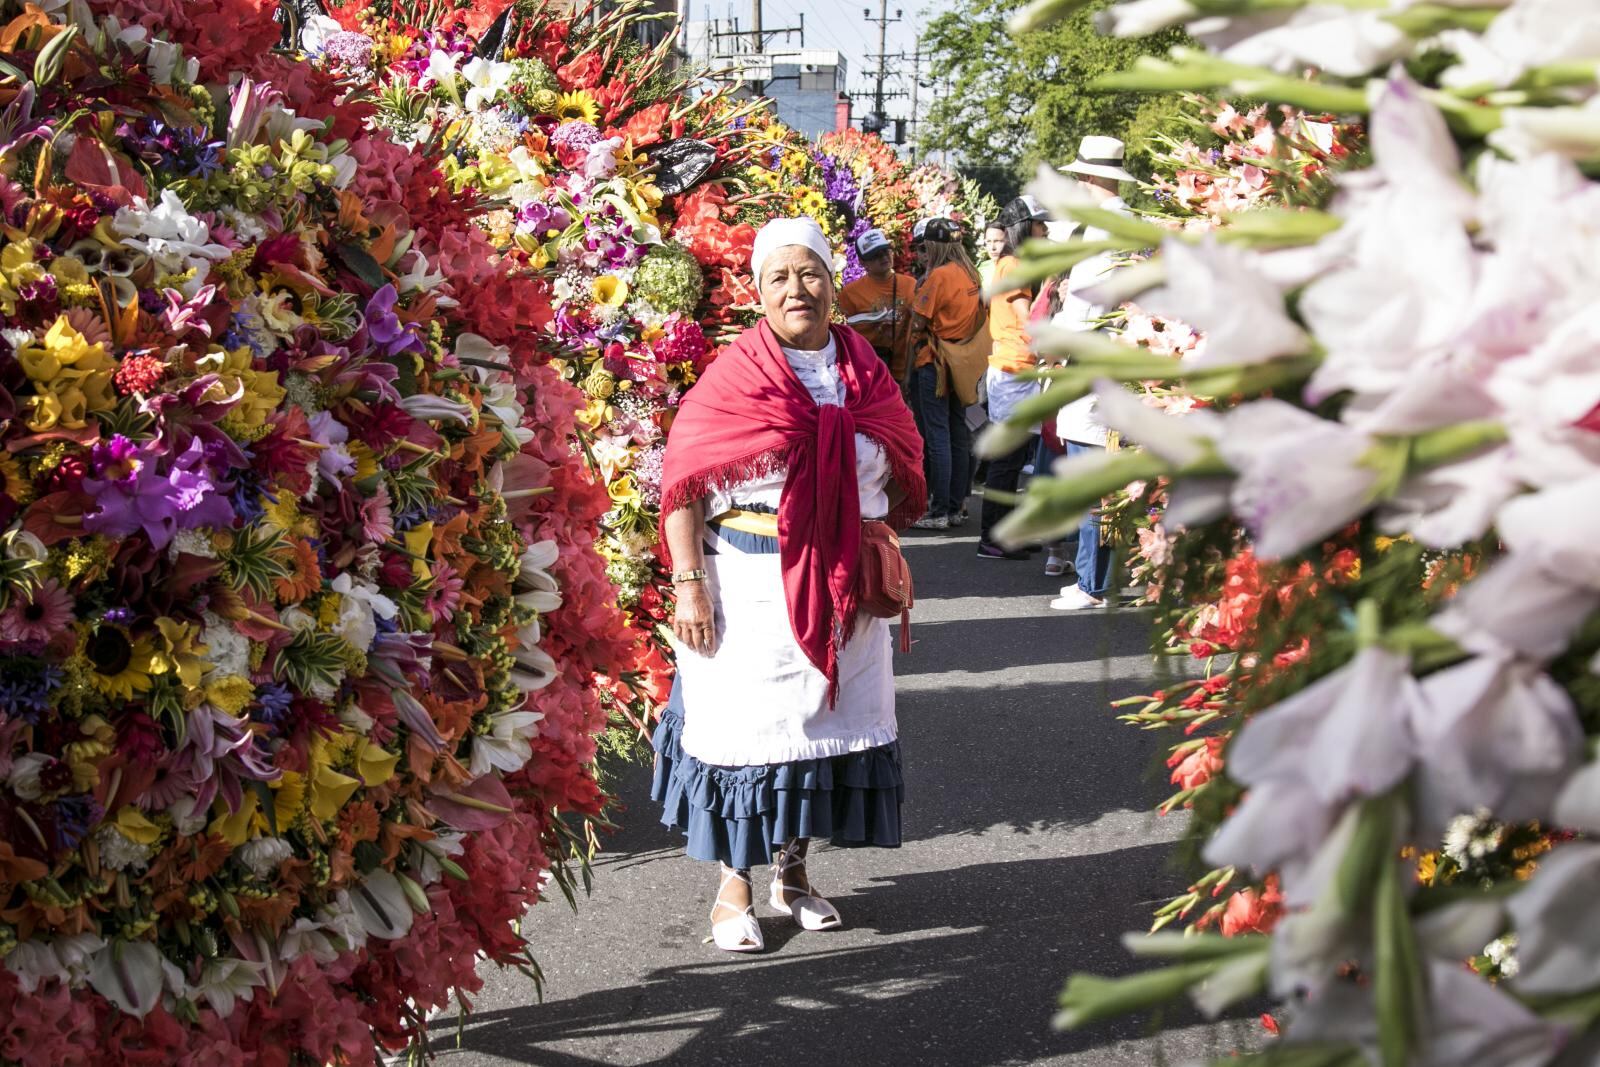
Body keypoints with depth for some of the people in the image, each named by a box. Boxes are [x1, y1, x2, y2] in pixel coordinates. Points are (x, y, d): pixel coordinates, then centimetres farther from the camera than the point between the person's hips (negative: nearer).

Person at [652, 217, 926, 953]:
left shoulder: (863, 370, 7)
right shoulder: (735, 373, -7)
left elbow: (899, 472, 16)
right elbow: (683, 483, -8)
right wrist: (688, 583, -14)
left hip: (845, 586, 5)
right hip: (752, 582, -4)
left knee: (827, 720, 11)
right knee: (744, 726, 0)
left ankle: (792, 870, 27)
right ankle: (732, 887, 12)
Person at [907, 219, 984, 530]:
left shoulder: (939, 275, -15)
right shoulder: (971, 274, 7)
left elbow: (918, 321, -16)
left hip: (935, 362, -8)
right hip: (961, 363, 8)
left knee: (937, 436, -5)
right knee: (958, 436, 11)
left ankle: (938, 512, -5)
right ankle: (957, 508, 16)